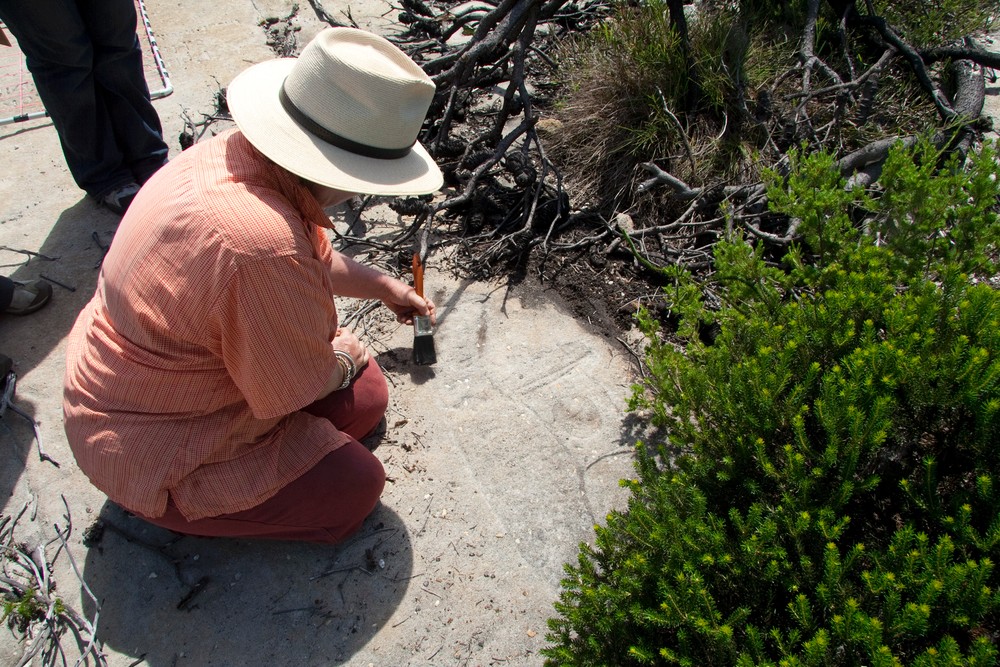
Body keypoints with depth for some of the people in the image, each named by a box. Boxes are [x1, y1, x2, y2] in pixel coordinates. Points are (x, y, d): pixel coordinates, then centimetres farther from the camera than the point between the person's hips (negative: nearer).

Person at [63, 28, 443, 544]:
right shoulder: (264, 249, -40)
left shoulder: (234, 152, -9)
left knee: (366, 395, 10)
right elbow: (298, 388, -22)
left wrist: (383, 285, 25)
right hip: (148, 456, -9)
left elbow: (314, 260, 13)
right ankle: (179, 512, 6)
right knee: (357, 485, -4)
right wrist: (342, 363, 0)